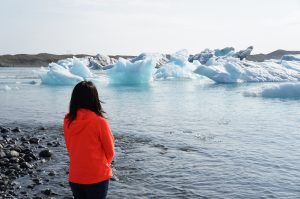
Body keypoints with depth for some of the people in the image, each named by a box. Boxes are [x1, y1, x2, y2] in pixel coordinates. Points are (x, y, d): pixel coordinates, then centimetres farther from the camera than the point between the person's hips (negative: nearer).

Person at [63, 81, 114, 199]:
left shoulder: (67, 121, -6)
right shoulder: (99, 122, -18)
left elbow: (69, 147, 7)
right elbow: (110, 151, -5)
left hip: (75, 177, 4)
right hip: (97, 177, -4)